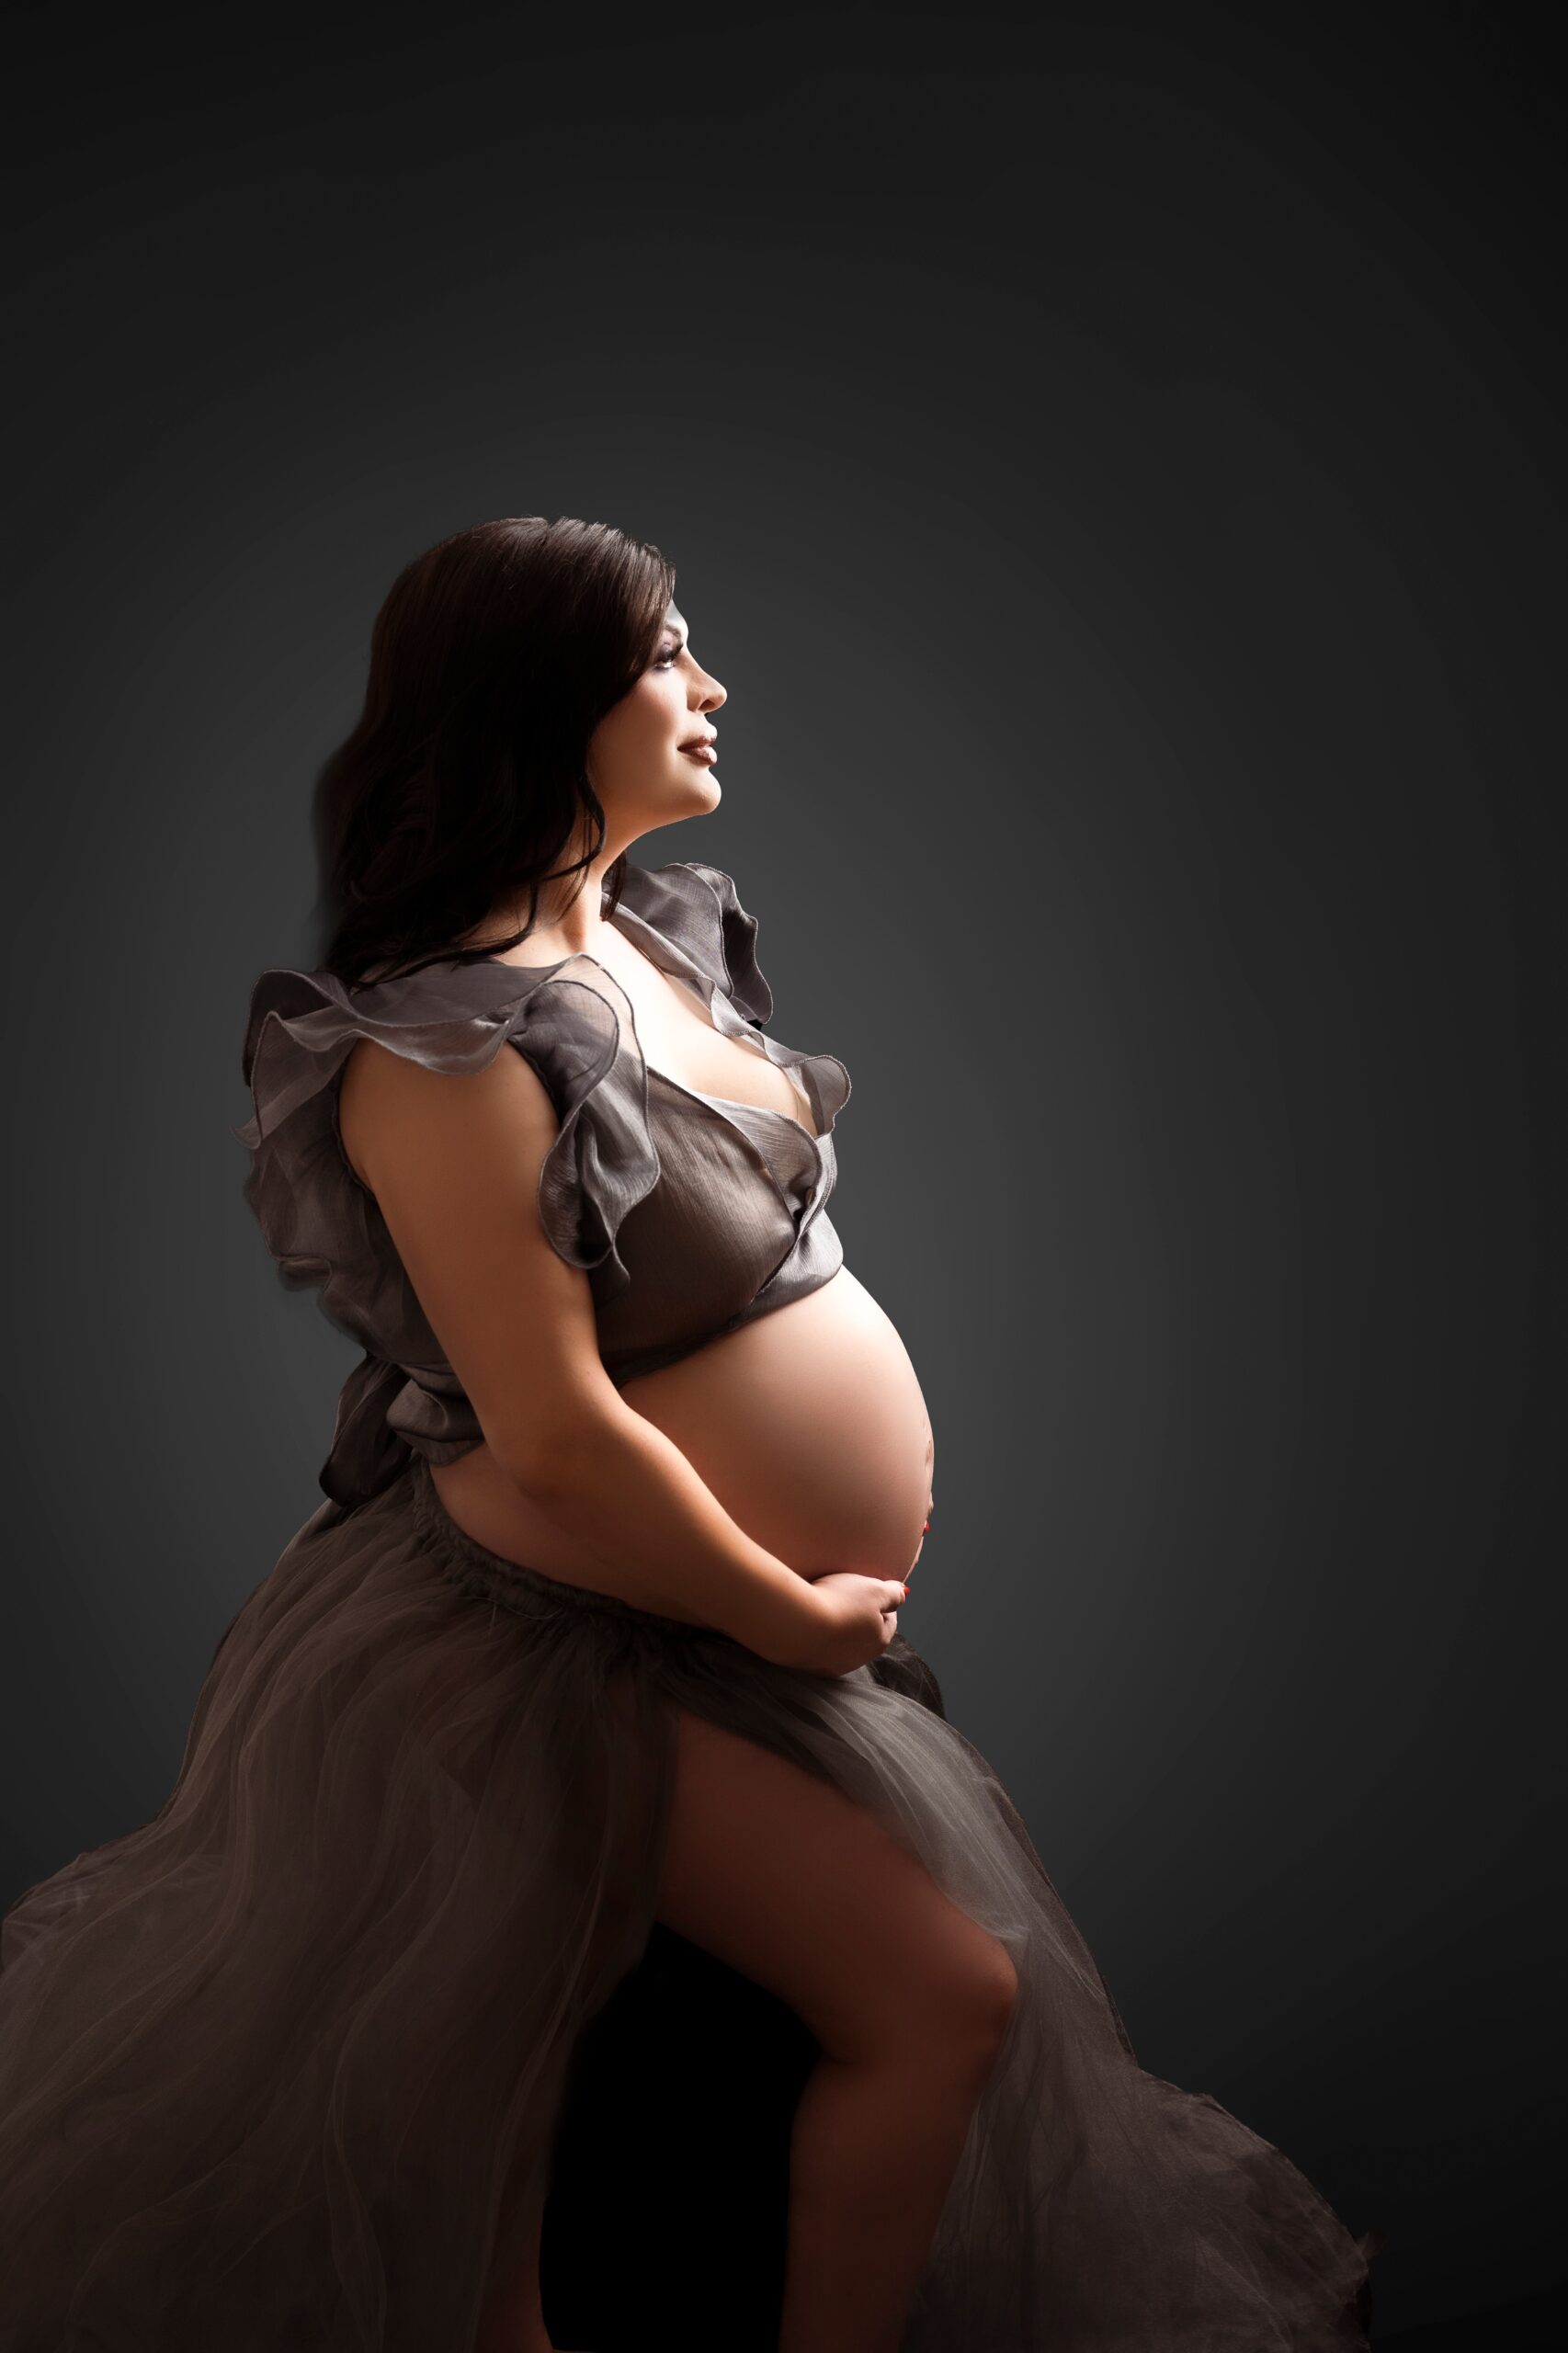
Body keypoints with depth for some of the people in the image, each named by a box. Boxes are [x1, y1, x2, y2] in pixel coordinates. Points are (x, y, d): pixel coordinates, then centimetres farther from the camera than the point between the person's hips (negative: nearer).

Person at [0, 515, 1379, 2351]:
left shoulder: (664, 930, 5)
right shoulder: (446, 1044, -24)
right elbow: (557, 1438, -26)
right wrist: (794, 1616, -13)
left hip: (753, 1621, 9)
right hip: (605, 1653, -9)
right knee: (944, 1989, 0)